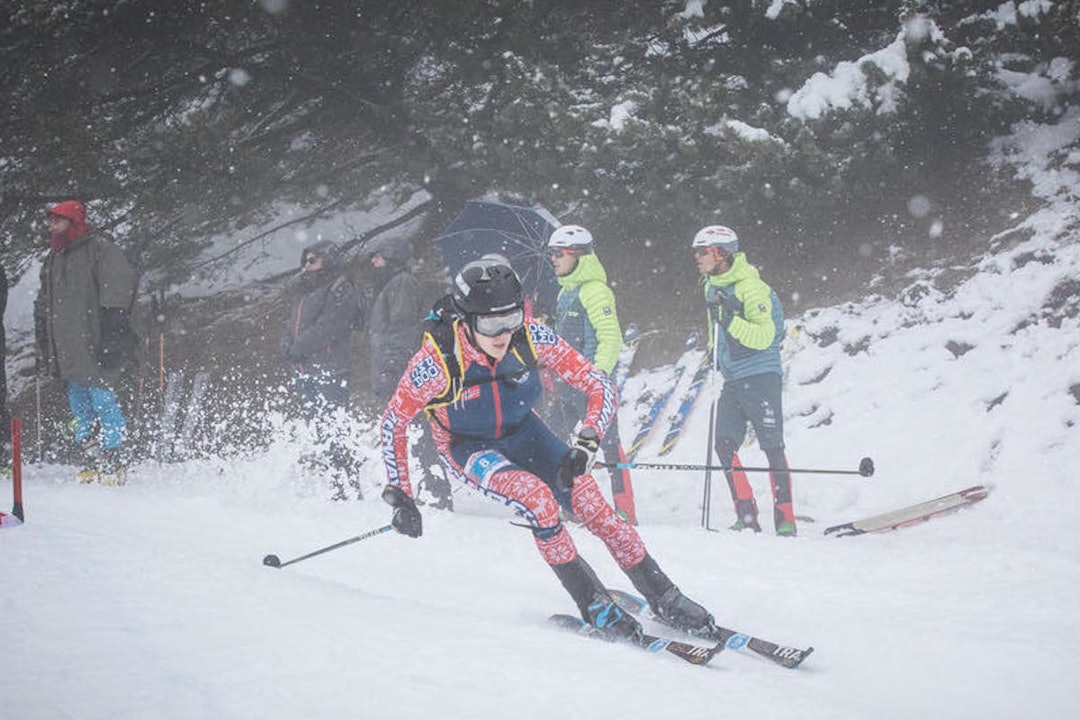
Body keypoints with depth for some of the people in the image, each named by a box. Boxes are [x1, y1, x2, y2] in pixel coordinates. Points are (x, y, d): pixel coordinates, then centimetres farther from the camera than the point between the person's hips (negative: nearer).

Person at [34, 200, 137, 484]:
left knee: (102, 399, -11)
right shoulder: (53, 259, 21)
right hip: (67, 351, 8)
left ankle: (115, 464, -7)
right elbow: (43, 304, 30)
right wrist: (41, 341, 22)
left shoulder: (98, 248, -4)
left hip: (96, 345, -8)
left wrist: (110, 335, -19)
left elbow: (119, 286, -13)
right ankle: (93, 463, 10)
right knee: (80, 406, 6)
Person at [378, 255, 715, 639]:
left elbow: (599, 386, -16)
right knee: (537, 497, -30)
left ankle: (664, 597, -4)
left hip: (522, 431, 3)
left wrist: (587, 444, -31)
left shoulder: (531, 337, -25)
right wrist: (399, 495, -14)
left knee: (588, 499, -16)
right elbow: (393, 423, -15)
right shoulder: (439, 361, -30)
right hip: (469, 448, -3)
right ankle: (594, 605, -17)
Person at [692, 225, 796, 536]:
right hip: (732, 378, 8)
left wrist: (732, 322, -29)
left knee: (772, 446, -6)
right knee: (725, 446, 1)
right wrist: (714, 351, 18)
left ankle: (785, 521, -1)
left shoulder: (750, 287, -15)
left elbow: (765, 337, -20)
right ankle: (747, 518, 6)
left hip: (760, 375, -8)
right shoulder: (711, 286, 11)